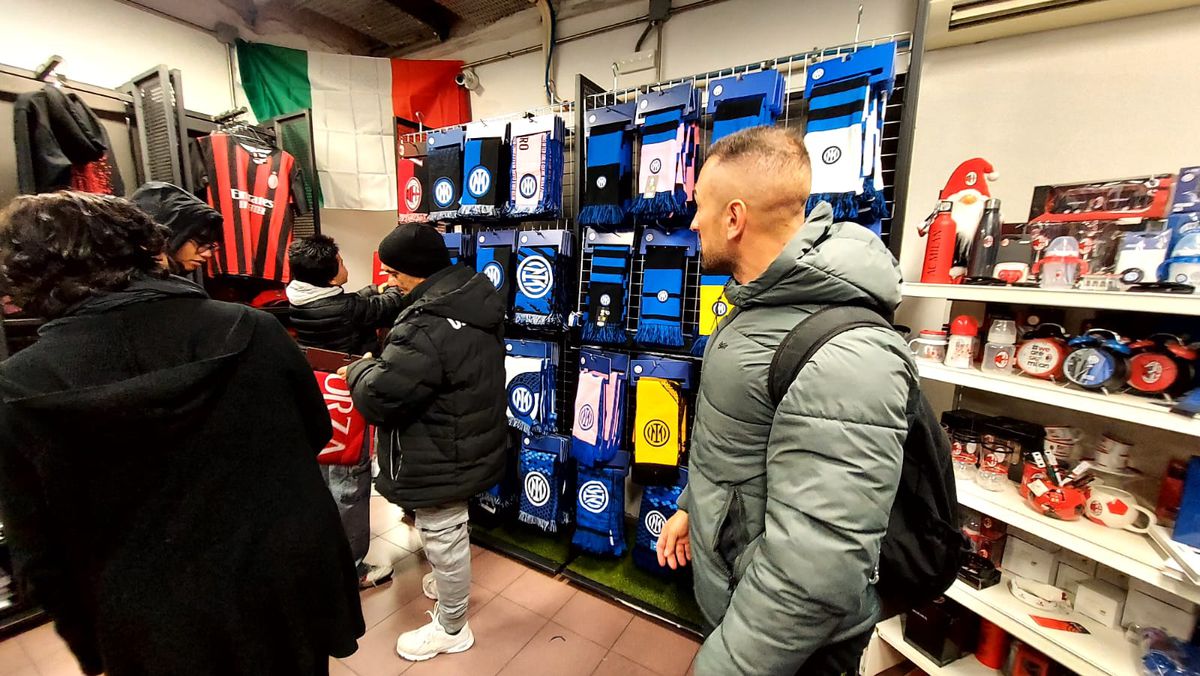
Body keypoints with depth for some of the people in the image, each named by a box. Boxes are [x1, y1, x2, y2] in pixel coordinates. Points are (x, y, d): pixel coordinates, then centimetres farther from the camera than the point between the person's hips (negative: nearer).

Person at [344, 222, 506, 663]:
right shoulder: (476, 299, -1)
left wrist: (359, 370, -5)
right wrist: (385, 360, 13)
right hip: (472, 444, 9)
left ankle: (452, 629, 38)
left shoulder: (427, 328, -32)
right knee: (450, 535, 31)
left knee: (442, 541, 13)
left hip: (443, 460, -9)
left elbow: (377, 397, -26)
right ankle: (448, 583, 57)